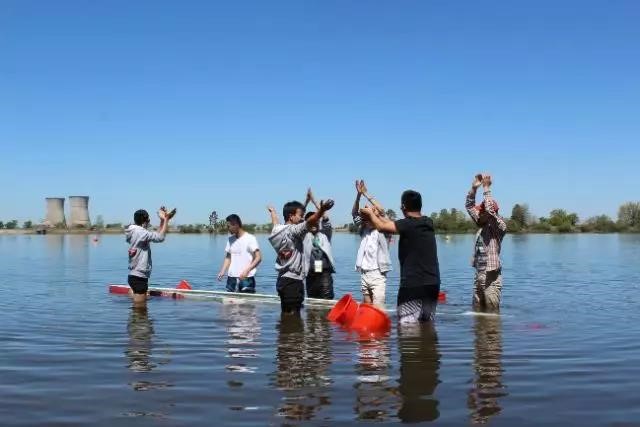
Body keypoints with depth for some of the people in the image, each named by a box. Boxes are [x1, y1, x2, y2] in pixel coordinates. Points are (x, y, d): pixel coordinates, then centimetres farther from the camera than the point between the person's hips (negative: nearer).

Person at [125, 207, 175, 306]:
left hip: (136, 276, 10)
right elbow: (160, 237, -24)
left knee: (141, 307, 17)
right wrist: (166, 220, -14)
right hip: (139, 277, -10)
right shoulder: (140, 232, -17)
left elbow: (156, 236, 16)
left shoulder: (135, 232, 13)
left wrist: (163, 221, 12)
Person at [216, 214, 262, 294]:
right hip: (231, 278, 6)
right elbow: (228, 257, 17)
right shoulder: (230, 239, 13)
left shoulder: (250, 238, -6)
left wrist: (247, 270, -23)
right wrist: (222, 271, 2)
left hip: (247, 278, -5)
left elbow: (258, 258, -11)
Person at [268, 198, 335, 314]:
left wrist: (272, 212, 58)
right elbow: (308, 223, -34)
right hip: (293, 280, -10)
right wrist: (321, 210, -51)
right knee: (292, 315, -10)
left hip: (283, 279, 10)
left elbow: (276, 224, 36)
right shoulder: (292, 230, -15)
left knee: (286, 314, 14)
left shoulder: (278, 230, 12)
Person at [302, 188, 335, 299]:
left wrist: (313, 200, -6)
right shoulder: (305, 236, 8)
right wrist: (307, 201, -8)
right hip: (311, 275, 2)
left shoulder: (324, 234, 7)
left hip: (324, 274, -2)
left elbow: (325, 217, -4)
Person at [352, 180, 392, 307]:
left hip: (377, 275, -6)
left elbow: (381, 210, -17)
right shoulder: (364, 231, 12)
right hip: (364, 274, 7)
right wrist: (358, 195, -7)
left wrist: (366, 194, -13)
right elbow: (355, 214, 6)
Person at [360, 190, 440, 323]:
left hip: (412, 284, -7)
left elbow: (381, 226, -7)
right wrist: (377, 215, 25)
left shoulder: (407, 225, -12)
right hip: (433, 284, 7)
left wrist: (371, 213, 12)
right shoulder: (428, 223, 10)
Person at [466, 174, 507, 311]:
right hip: (479, 275, 7)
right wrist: (474, 187, 4)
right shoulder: (482, 225, 12)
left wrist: (486, 188, -18)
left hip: (491, 277, -7)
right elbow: (469, 206, 17)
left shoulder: (499, 226, -8)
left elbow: (490, 209, -25)